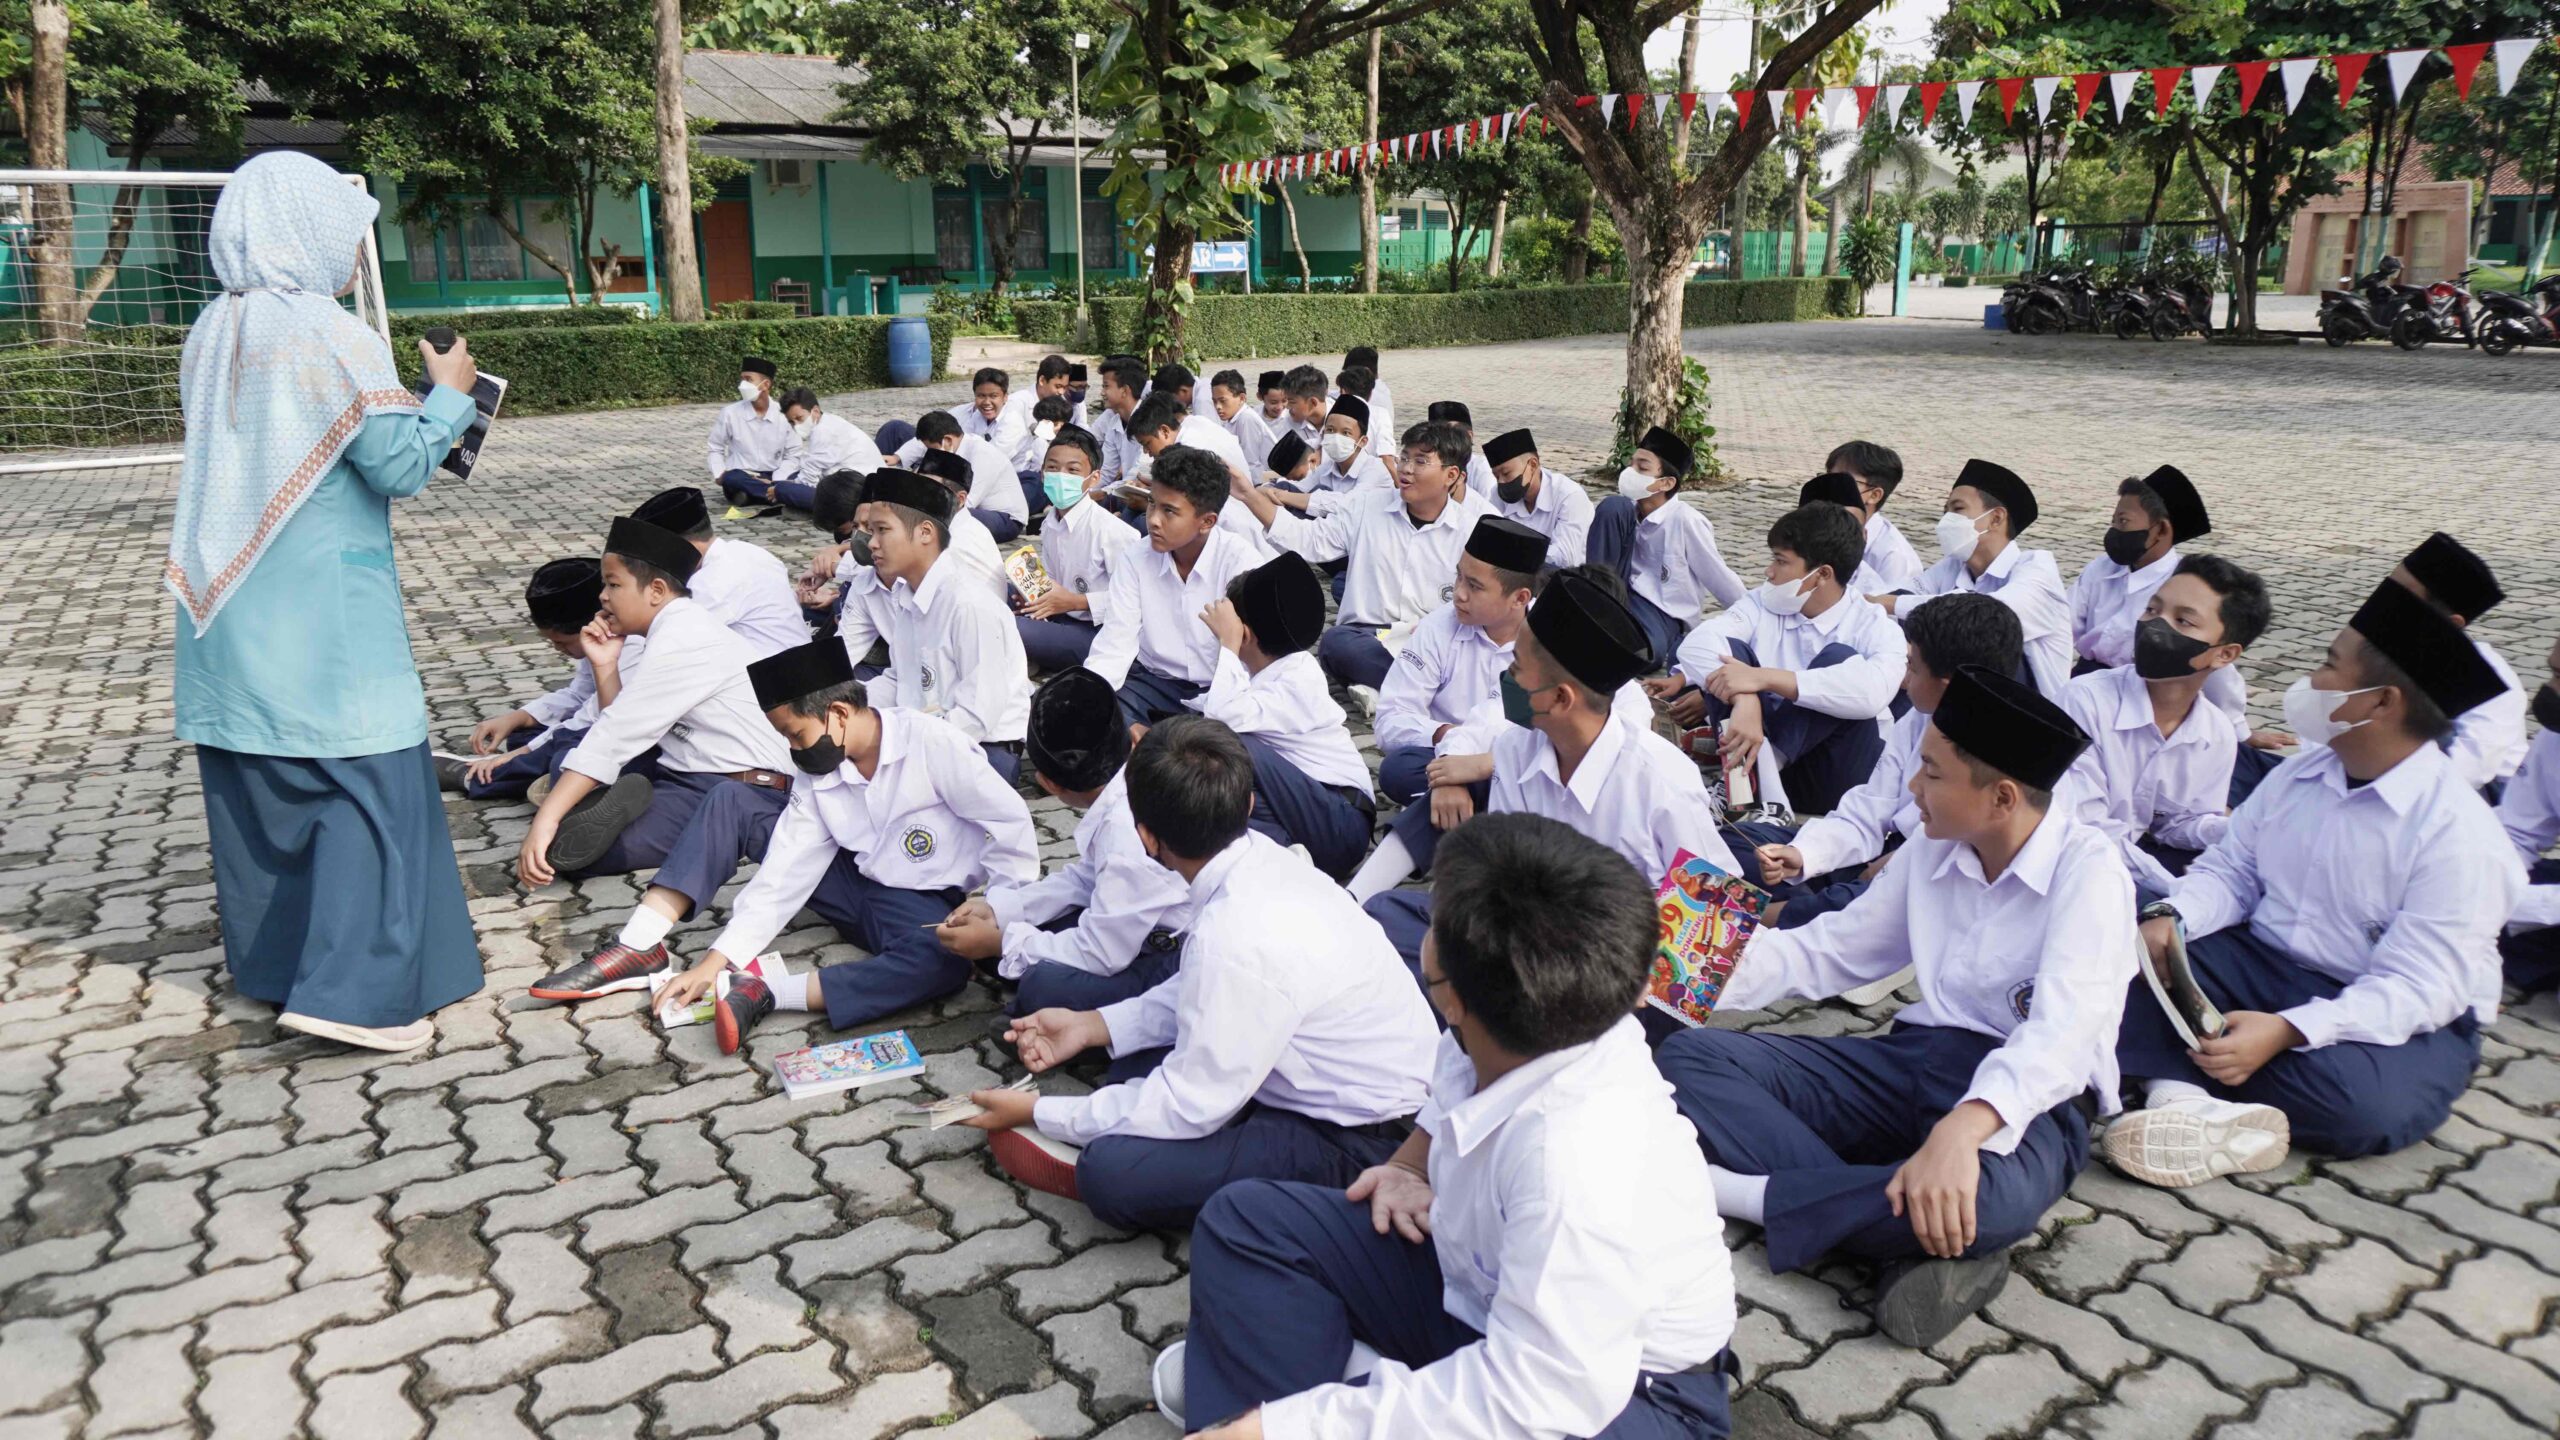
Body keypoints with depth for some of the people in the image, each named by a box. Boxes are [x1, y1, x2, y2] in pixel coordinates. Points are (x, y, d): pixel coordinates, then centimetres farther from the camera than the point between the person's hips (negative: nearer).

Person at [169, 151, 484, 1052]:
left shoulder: (213, 333, 9)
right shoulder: (331, 337, -15)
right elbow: (402, 467, -15)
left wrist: (413, 401, 17)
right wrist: (448, 394, 0)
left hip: (231, 605, 8)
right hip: (322, 616, -8)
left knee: (255, 786, 14)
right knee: (367, 780, -2)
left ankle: (272, 965, 26)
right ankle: (355, 989, -5)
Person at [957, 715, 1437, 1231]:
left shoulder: (1239, 938, -31)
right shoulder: (1266, 858, -5)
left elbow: (1190, 1106, -20)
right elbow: (1202, 995, 12)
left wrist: (1038, 1112, -9)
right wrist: (1091, 1025, 11)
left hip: (1355, 1146, -9)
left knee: (1113, 1175, -23)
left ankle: (1097, 1165, 4)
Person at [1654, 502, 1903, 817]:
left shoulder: (1876, 626, -7)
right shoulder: (1763, 604, 3)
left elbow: (1872, 691, -30)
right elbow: (1699, 642, -17)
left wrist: (1764, 678, -35)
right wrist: (1744, 700, -37)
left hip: (1835, 775, -3)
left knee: (1841, 658, -23)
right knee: (1728, 649, -17)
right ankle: (1759, 788, -34)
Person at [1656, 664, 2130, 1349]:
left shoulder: (2086, 870, -12)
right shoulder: (1930, 853, 10)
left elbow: (2062, 1029, -26)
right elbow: (1835, 947, 18)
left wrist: (1962, 1130, -44)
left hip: (2021, 1098, -6)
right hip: (1912, 1059, 7)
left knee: (1987, 1200, -43)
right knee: (1689, 1055, -11)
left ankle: (1742, 1193, -23)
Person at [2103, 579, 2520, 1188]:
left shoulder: (2458, 832, -19)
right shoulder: (2298, 775, 2)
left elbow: (2416, 990, -24)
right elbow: (2230, 869, 6)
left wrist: (2285, 1031, -36)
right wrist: (2171, 917, -17)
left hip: (2396, 1020, -5)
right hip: (2263, 966, 6)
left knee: (2364, 1103, -38)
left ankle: (2176, 1079, -21)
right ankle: (2184, 1097, -35)